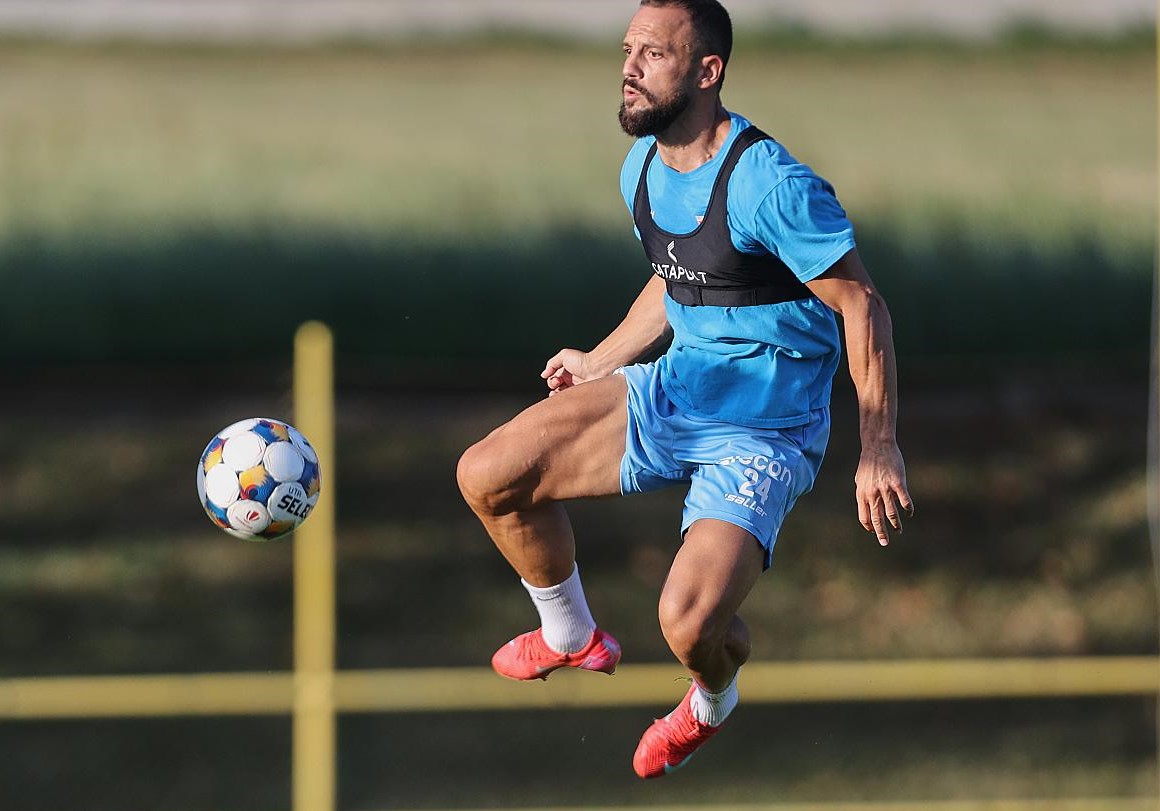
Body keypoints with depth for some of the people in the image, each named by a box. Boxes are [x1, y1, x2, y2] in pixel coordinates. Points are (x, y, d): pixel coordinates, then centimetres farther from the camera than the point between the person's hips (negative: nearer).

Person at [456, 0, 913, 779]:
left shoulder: (770, 185, -24)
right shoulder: (643, 169, 2)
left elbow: (861, 304, -17)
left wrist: (880, 448, -19)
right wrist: (602, 363, 27)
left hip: (766, 429, -8)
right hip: (674, 392, 8)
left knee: (689, 620, -27)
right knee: (486, 476, 0)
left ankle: (713, 701, 14)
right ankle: (571, 638, 27)